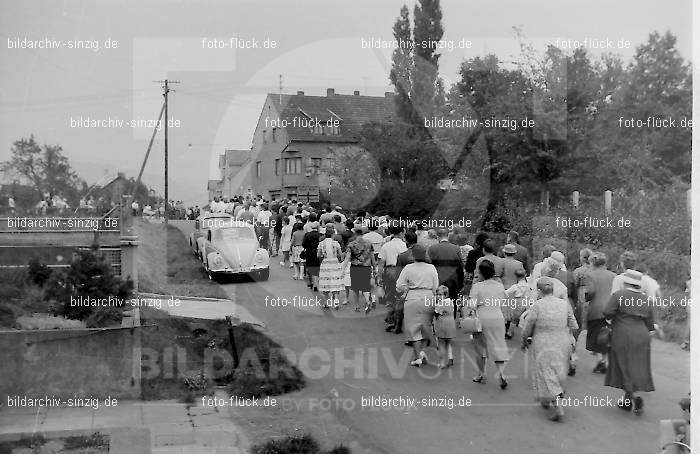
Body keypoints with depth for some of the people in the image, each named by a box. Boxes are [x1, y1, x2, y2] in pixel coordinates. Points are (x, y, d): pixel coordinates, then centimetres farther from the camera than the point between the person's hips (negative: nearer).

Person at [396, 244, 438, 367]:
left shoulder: (408, 268, -6)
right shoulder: (431, 268, 1)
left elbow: (399, 287, -6)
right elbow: (436, 288, 2)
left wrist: (406, 289, 14)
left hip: (413, 299, -2)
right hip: (429, 299, 2)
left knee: (414, 329, 5)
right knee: (426, 328, 18)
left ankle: (418, 356, 3)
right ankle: (422, 350, 6)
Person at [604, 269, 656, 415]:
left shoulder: (619, 295, -8)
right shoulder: (646, 299, 8)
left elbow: (607, 312, -15)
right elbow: (649, 323, 11)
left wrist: (610, 319, 6)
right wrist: (653, 327, 33)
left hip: (623, 337, -5)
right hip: (642, 337, 5)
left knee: (626, 369, 2)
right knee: (638, 368, 12)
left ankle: (633, 397, -13)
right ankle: (627, 401, 17)